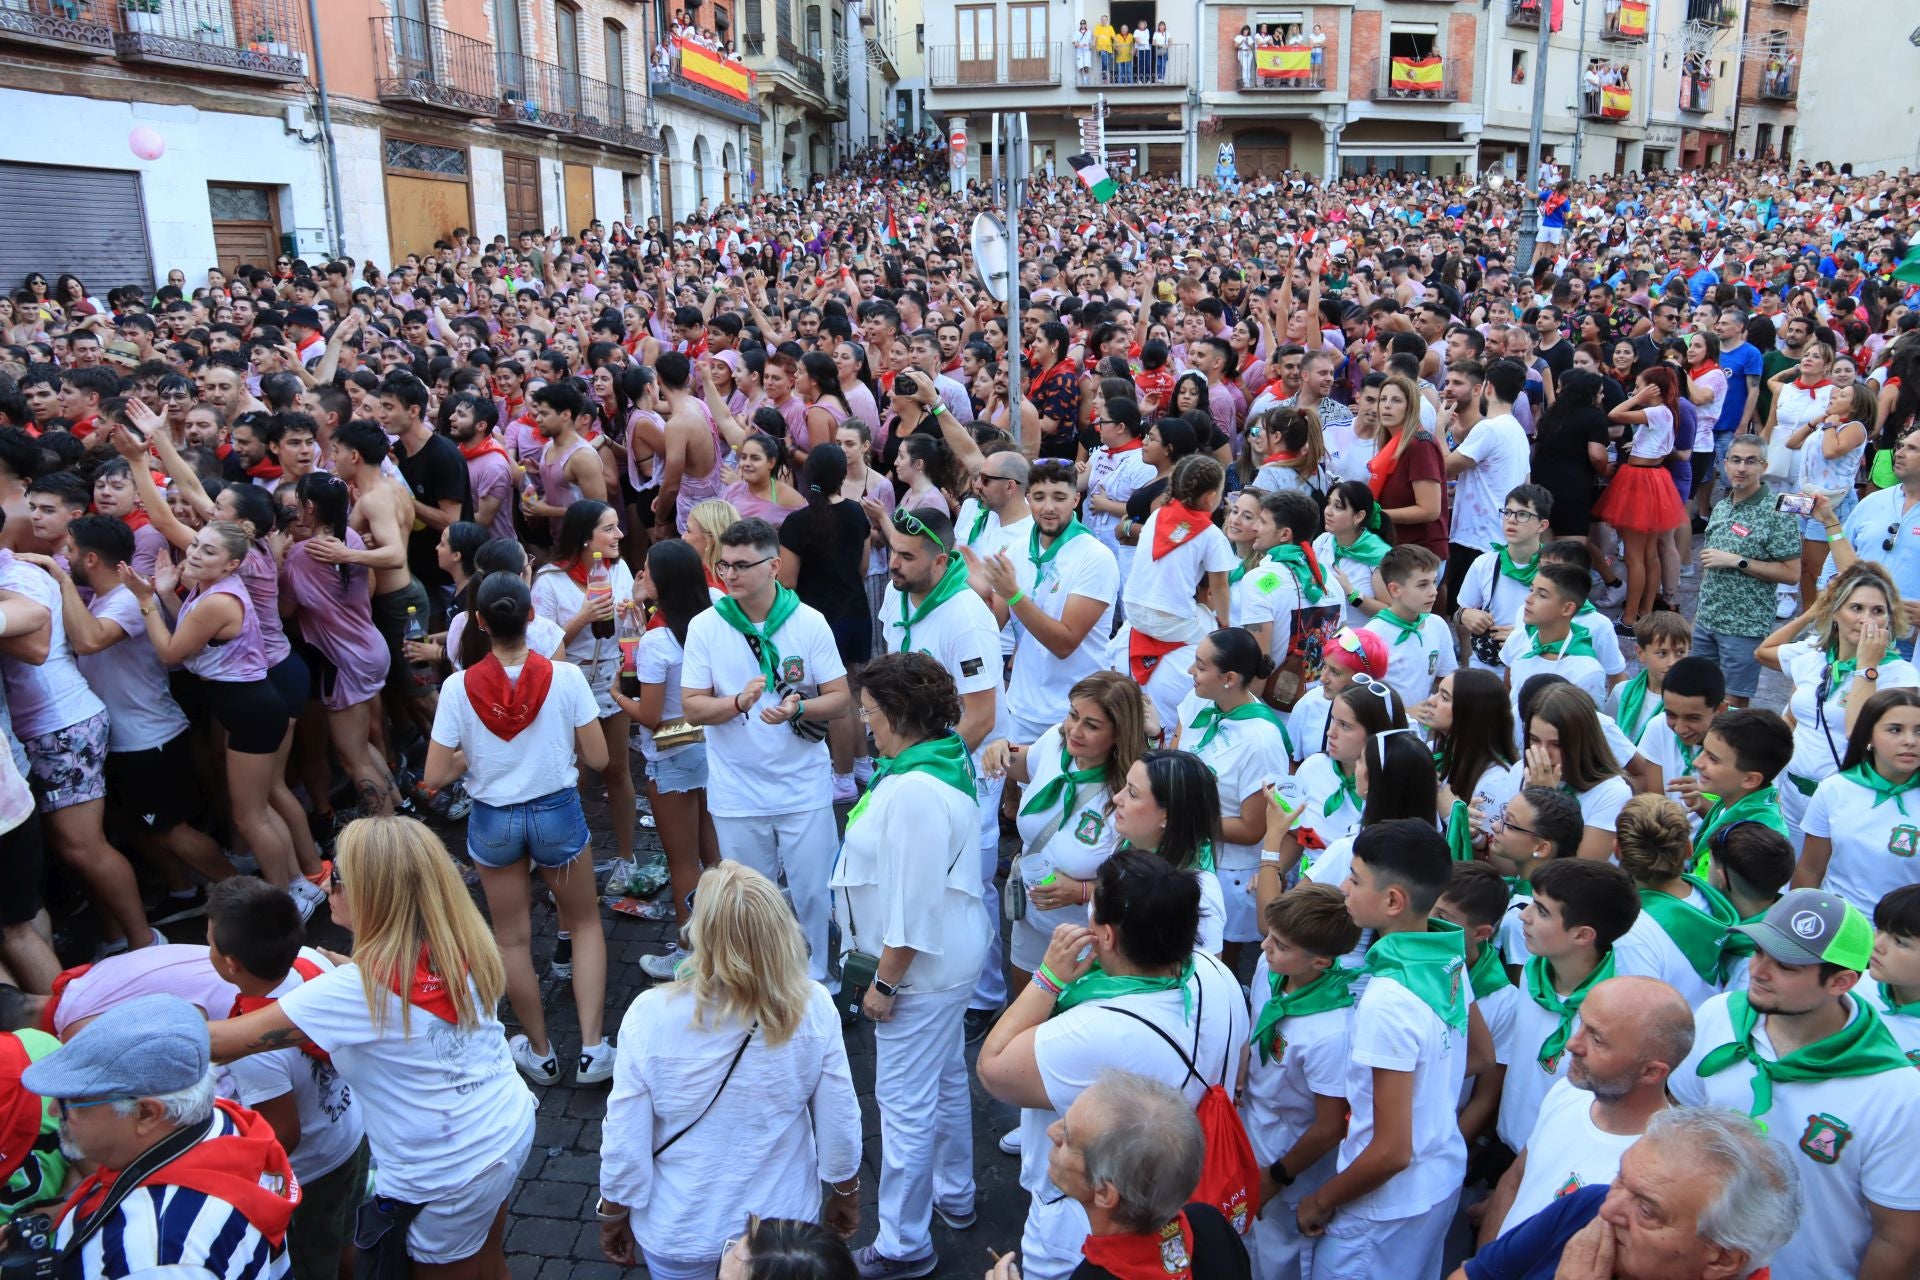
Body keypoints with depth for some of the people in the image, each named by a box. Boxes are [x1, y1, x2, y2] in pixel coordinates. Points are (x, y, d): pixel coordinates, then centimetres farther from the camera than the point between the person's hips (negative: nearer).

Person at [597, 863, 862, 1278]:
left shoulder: (651, 1015, -25)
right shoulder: (813, 1008, -21)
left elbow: (624, 1142, -15)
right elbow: (840, 1122, -9)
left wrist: (613, 1215, 4)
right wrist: (847, 1194, 10)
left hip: (680, 1232, -1)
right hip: (785, 1220, 1)